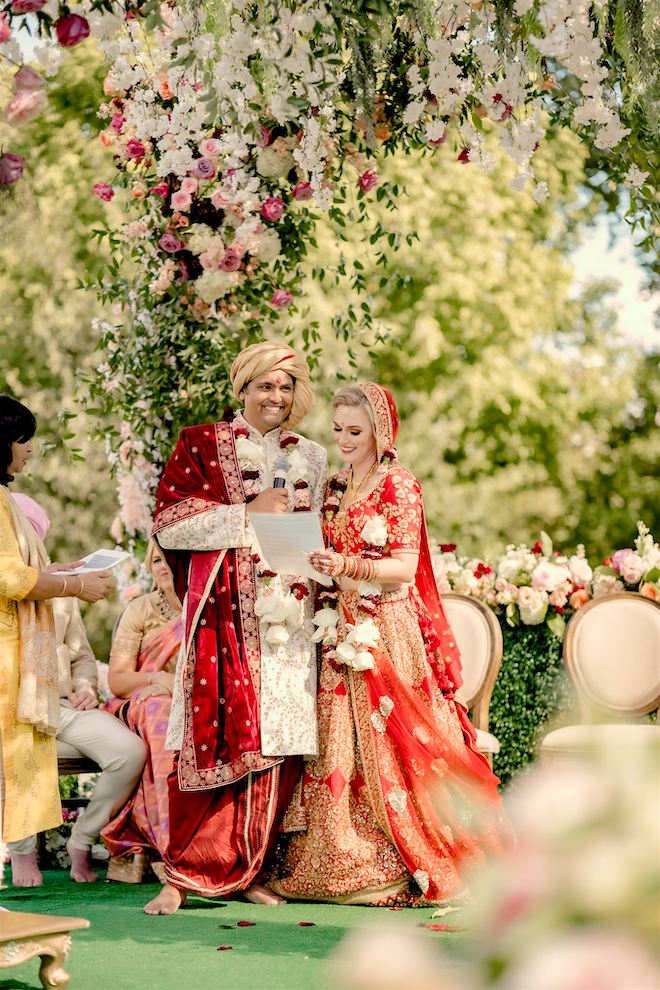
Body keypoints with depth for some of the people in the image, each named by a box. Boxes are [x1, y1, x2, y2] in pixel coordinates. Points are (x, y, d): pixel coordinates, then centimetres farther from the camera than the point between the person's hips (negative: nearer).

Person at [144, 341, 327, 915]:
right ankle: (186, 875, -1)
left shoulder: (310, 457, 18)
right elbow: (169, 523, -4)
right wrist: (247, 514, -10)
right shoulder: (201, 445, 6)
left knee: (277, 741, 0)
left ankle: (250, 871, 10)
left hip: (286, 612, 4)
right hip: (223, 611, -4)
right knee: (213, 738, -9)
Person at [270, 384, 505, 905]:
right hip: (344, 627, 6)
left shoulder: (399, 486, -6)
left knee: (388, 744, -6)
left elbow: (405, 568, -12)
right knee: (338, 747, 2)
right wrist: (309, 559, 0)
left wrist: (347, 566, -24)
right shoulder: (336, 487, 14)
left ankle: (405, 865, 3)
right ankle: (346, 861, 9)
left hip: (388, 631, -6)